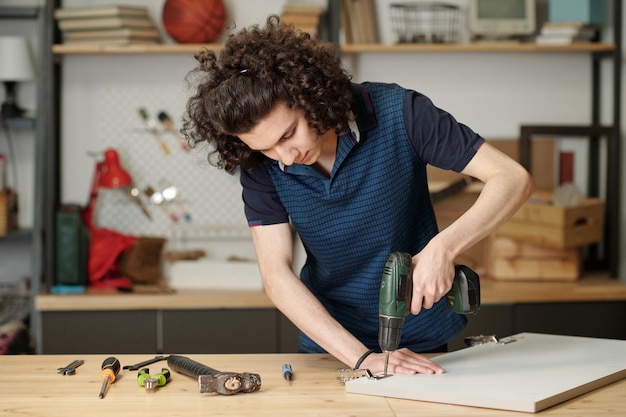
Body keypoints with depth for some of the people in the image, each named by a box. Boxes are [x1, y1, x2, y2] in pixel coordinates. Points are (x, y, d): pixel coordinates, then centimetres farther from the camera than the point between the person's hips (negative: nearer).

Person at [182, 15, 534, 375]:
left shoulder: (395, 112, -19)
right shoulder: (259, 165, -13)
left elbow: (514, 179, -19)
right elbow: (277, 275, -16)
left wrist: (443, 247, -34)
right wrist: (362, 358, -25)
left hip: (423, 345, -1)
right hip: (331, 343, 1)